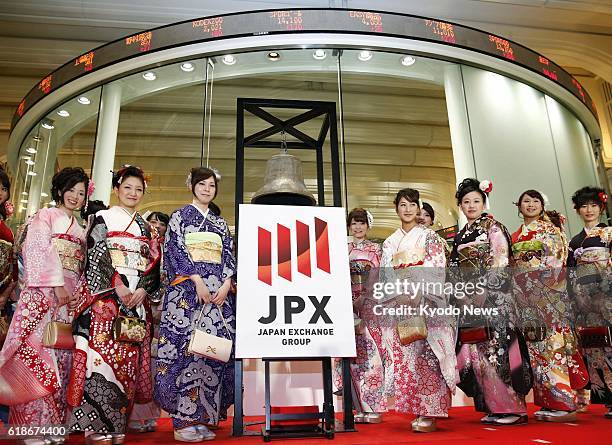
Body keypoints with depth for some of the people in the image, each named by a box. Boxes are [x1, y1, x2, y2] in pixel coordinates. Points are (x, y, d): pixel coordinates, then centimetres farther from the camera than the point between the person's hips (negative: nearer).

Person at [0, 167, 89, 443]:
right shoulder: (45, 216, 8)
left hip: (70, 296, 6)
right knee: (38, 349, -14)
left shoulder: (80, 230, 27)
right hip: (43, 293, -6)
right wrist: (57, 284, -16)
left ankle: (53, 422, 3)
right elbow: (40, 249, -6)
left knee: (60, 355, 1)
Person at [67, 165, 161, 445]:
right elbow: (96, 257, -4)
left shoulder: (144, 226, 20)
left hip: (138, 298, 4)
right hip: (105, 297, -4)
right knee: (103, 353, -12)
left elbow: (153, 263, 13)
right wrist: (118, 287, -14)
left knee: (129, 357, 1)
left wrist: (143, 289, -5)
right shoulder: (102, 218, 8)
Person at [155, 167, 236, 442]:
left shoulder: (220, 223, 20)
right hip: (187, 292, -4)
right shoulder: (180, 217, 8)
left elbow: (229, 256, 14)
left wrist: (226, 284, -4)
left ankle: (202, 418, 7)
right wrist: (197, 281, -14)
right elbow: (174, 250, -4)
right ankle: (183, 421, -2)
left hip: (218, 294, 4)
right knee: (186, 347, -9)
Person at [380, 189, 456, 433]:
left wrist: (415, 295, -15)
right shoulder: (390, 243, 16)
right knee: (406, 357, 1)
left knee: (427, 355, -8)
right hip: (401, 306, 4)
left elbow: (436, 271, -5)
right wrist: (396, 298, -6)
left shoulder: (430, 237, 5)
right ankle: (418, 411, 10)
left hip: (427, 305, -3)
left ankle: (430, 414, -2)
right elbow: (386, 276, 11)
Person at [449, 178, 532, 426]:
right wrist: (462, 295, 2)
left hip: (493, 296, -5)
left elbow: (501, 261, -7)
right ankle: (493, 407, 10)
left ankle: (512, 408, 0)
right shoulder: (460, 236, 18)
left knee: (496, 348, -9)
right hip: (468, 300, 6)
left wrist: (484, 291, -15)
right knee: (475, 352, 2)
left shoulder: (493, 227, 3)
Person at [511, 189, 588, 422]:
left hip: (548, 290, -5)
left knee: (551, 340, -10)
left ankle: (564, 404, -5)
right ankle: (548, 403, 9)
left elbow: (558, 257, -3)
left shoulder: (550, 227, 7)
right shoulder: (516, 235, 20)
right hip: (526, 294, 5)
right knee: (535, 343, 3)